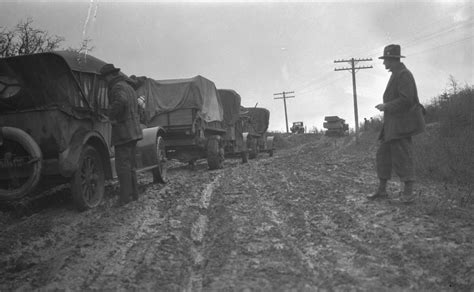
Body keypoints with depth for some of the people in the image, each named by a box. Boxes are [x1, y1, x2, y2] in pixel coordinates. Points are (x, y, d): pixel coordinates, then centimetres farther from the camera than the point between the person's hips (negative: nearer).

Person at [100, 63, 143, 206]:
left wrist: (112, 116, -21)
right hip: (133, 131, 10)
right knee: (130, 165, 15)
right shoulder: (129, 87, 20)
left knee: (123, 165, -7)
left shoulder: (117, 87, -11)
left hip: (123, 132, -10)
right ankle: (134, 193, 20)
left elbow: (121, 101, -34)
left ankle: (125, 196, -6)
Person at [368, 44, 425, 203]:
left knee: (401, 157, -8)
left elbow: (406, 100, -22)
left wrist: (386, 106, -14)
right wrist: (386, 106, 13)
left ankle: (407, 194, -1)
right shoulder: (396, 75, 18)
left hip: (402, 124, -10)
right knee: (383, 154, 9)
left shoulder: (404, 74, -13)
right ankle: (382, 190, 15)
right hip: (393, 124, 10)